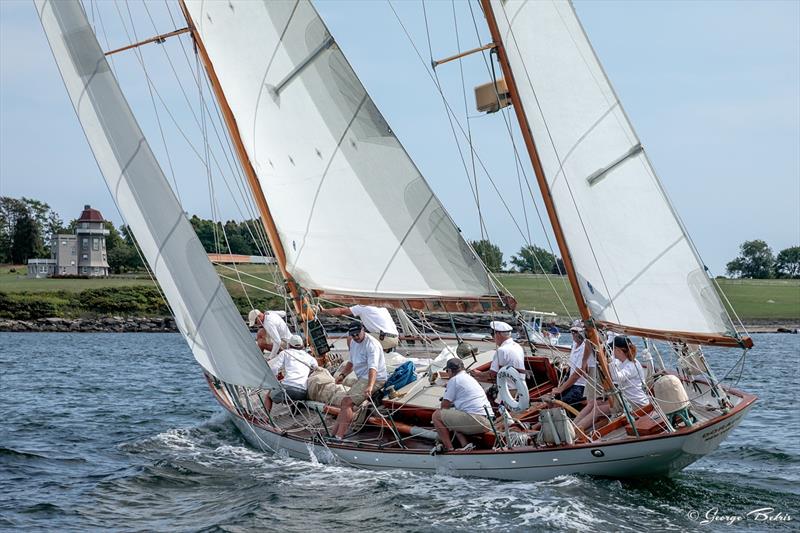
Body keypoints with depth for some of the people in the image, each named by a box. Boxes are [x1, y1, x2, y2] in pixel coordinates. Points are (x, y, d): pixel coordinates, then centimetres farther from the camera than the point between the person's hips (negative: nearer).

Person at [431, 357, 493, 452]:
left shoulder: (454, 380, -1)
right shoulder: (471, 378, 26)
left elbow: (445, 405, 2)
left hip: (476, 420, -9)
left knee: (436, 415, -2)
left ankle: (449, 449, -3)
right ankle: (465, 445, 9)